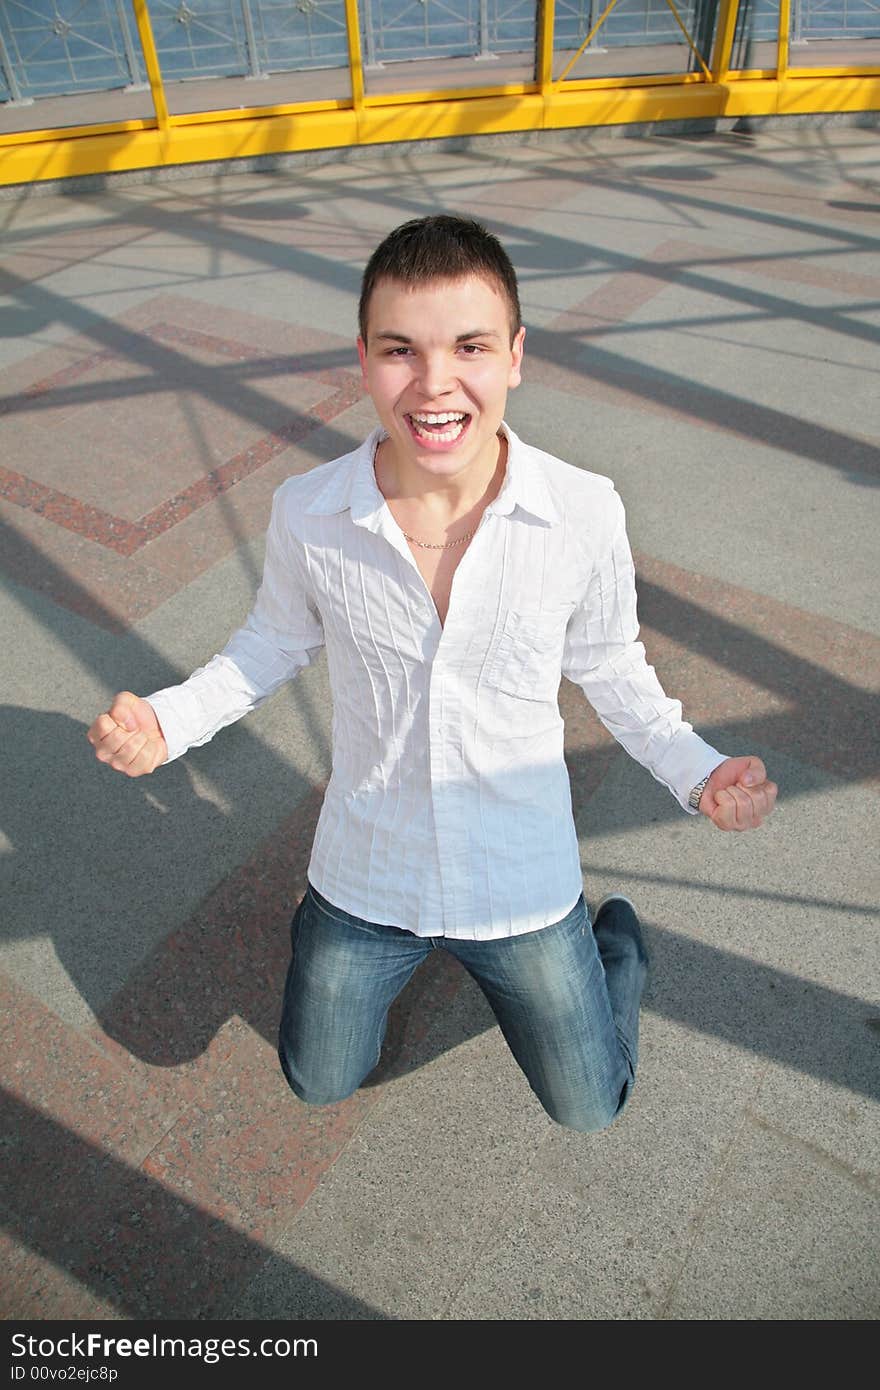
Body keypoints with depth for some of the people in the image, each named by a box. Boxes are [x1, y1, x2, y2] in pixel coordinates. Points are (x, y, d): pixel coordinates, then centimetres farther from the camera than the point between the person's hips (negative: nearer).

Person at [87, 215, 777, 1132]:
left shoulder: (584, 514, -21)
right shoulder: (306, 513, -19)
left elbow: (606, 663, -4)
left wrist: (696, 773, -17)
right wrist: (166, 721, -14)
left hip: (522, 884, 0)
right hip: (366, 875, 1)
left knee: (589, 1109, 22)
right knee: (318, 1085, 26)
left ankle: (614, 938, 48)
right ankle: (323, 922, 52)